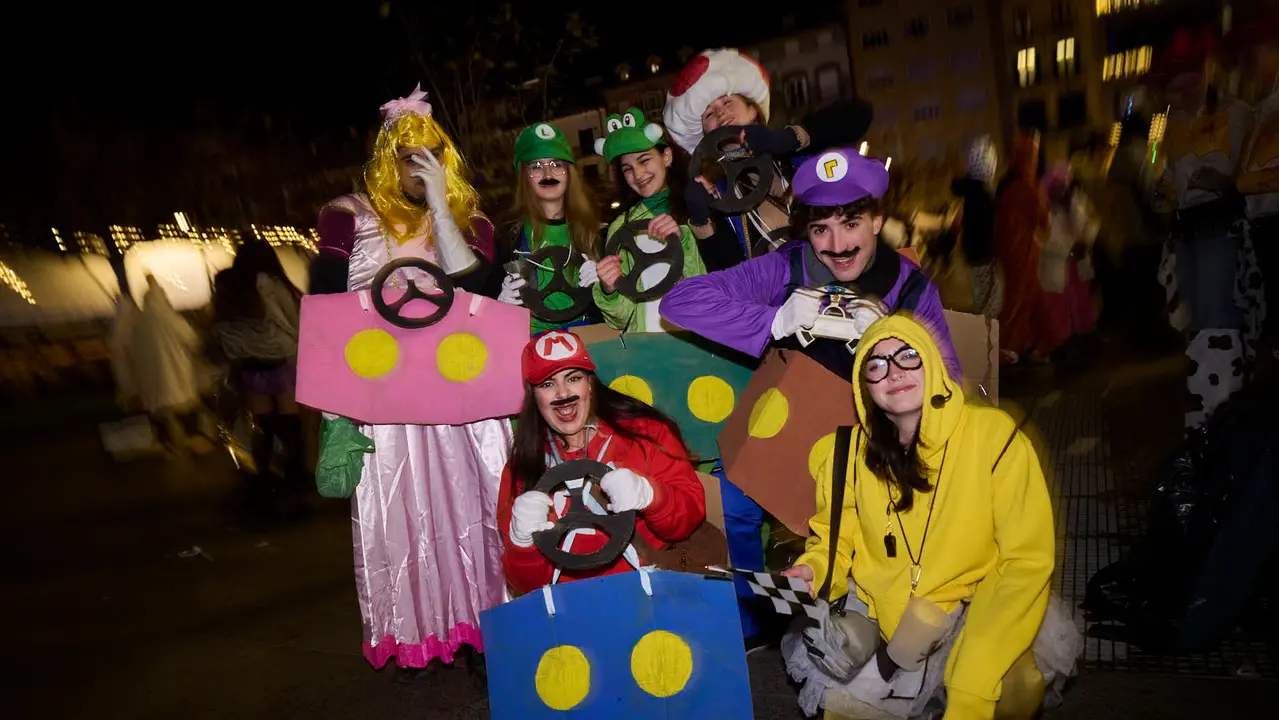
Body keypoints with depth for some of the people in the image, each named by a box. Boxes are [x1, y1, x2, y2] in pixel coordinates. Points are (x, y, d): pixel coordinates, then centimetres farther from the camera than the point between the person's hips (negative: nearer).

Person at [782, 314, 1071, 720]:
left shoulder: (994, 434, -15)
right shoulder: (853, 451, -5)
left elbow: (1025, 563, -16)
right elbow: (837, 538, 8)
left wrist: (973, 687, -24)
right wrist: (812, 571, -16)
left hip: (973, 616, -3)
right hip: (876, 618, 3)